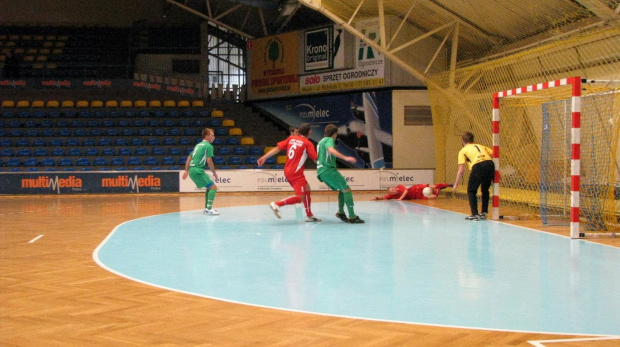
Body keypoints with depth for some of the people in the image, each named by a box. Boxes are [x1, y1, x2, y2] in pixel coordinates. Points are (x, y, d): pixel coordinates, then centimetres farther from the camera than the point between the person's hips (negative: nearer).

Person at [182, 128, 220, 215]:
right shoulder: (208, 146, -5)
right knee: (213, 187, -8)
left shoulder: (198, 145, 22)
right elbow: (209, 161, -11)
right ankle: (209, 209, -19)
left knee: (209, 187, 20)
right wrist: (214, 173, 0)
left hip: (192, 170, 9)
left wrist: (186, 170, 19)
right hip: (198, 170, -9)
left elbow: (189, 157, 21)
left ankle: (207, 208, 21)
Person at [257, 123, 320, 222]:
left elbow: (277, 148, 2)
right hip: (296, 173, -8)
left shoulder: (291, 138, 9)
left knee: (307, 189, 19)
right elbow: (315, 159, -7)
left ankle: (309, 215, 22)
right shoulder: (308, 143, -6)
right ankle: (277, 204, -19)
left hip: (287, 170, 8)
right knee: (300, 197, -8)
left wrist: (264, 157, 1)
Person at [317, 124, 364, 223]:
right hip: (329, 170, -10)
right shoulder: (329, 140, -5)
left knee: (342, 190, 20)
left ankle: (341, 212, 9)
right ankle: (352, 217, -16)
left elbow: (317, 158, 35)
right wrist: (345, 158, -37)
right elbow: (331, 150, -28)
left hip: (321, 172, 10)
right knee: (347, 190, -10)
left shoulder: (321, 141, 24)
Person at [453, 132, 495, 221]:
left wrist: (456, 184, 18)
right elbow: (493, 154, 15)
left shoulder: (463, 150, 19)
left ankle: (475, 214, 5)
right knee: (485, 190, 24)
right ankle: (483, 213, 26)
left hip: (478, 167, -4)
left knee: (471, 191, 12)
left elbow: (461, 170, 11)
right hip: (490, 164, 5)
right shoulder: (481, 146, 31)